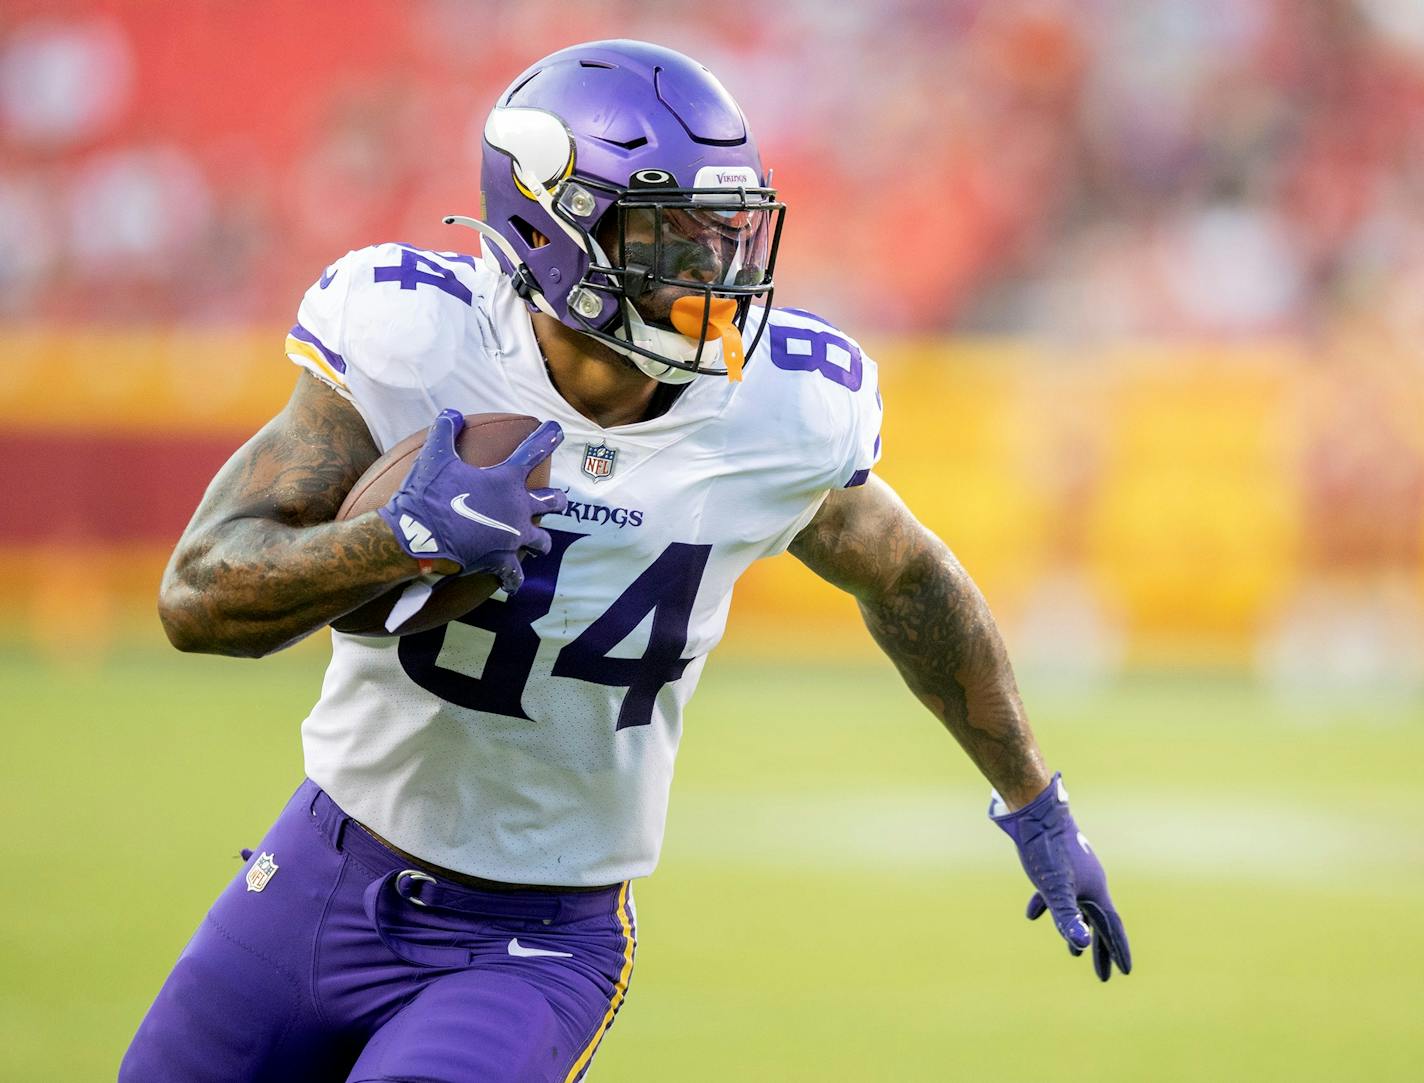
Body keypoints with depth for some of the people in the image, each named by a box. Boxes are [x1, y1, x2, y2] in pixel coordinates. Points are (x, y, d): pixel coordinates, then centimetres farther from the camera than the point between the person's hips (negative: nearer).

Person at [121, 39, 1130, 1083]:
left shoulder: (775, 417, -13)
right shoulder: (414, 341, -17)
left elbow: (909, 581, 9)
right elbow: (200, 595, -22)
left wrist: (1035, 805, 20)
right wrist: (408, 539, -39)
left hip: (541, 946, -1)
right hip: (325, 879, 1)